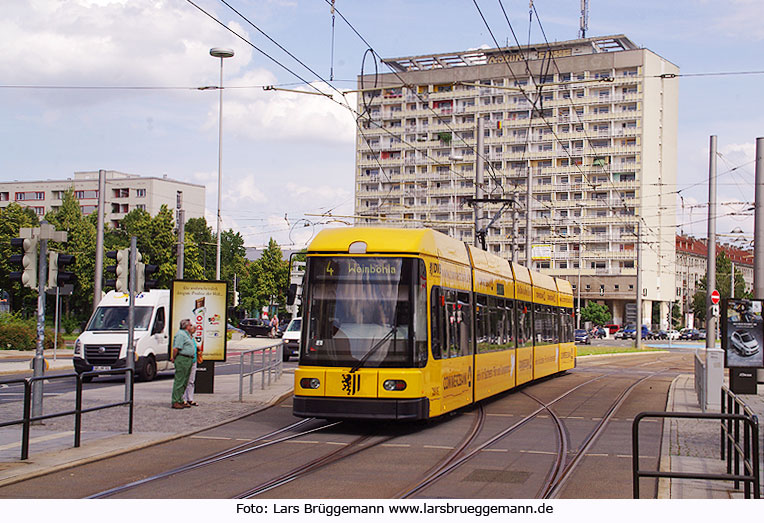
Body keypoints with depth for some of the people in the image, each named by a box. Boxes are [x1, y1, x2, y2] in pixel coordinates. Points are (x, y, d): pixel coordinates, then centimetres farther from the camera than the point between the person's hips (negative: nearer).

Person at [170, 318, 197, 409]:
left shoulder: (187, 335, 21)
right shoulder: (181, 334, -12)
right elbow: (176, 348, -19)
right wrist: (174, 358, -10)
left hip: (189, 360, 10)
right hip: (182, 359, -10)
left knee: (185, 382, 12)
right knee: (179, 381, -8)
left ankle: (180, 401, 18)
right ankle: (175, 402, -6)